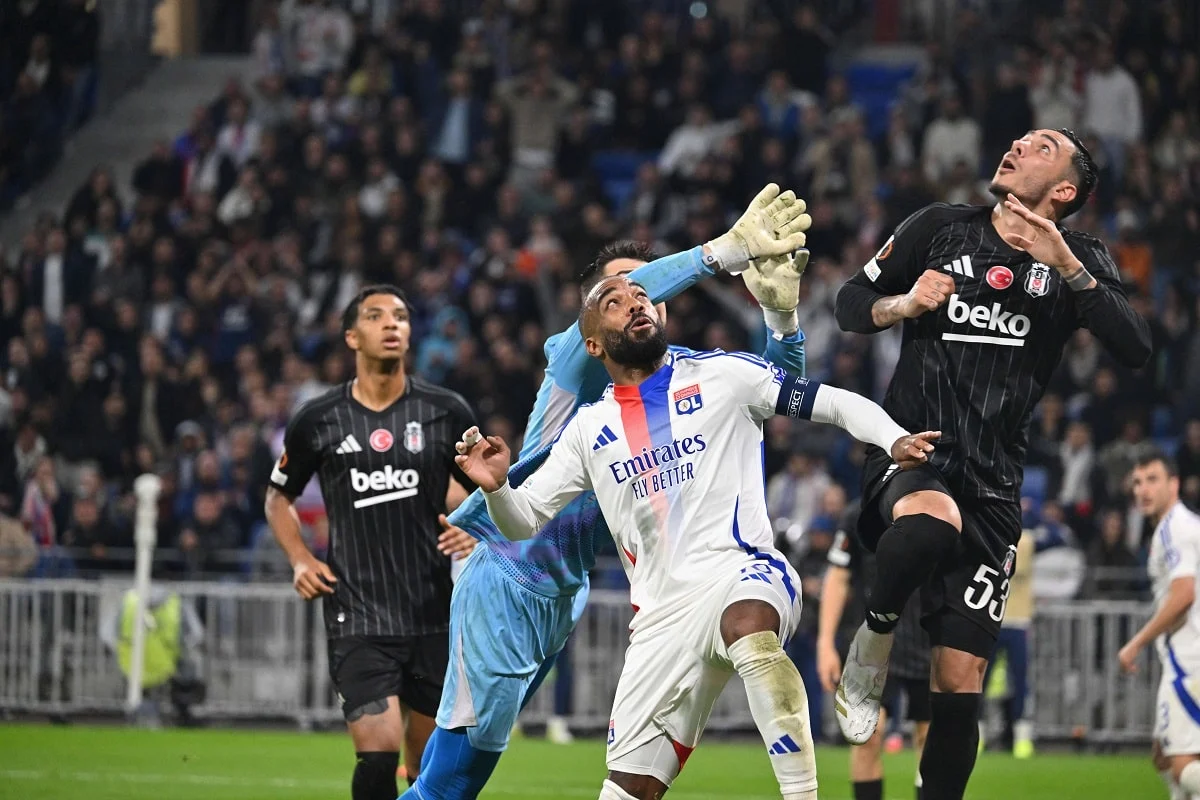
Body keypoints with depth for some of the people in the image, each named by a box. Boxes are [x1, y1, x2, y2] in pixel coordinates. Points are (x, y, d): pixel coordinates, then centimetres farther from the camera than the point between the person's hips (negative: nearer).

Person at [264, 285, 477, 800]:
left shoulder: (446, 412, 4)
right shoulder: (318, 421, 3)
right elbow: (279, 497, 18)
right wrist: (299, 559, 2)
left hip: (434, 616, 2)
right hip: (358, 616, -2)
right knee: (378, 757, -17)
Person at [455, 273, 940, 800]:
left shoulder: (720, 375, 8)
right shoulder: (589, 429, 18)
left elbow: (838, 404, 6)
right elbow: (523, 521, 18)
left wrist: (895, 440, -13)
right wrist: (495, 487, -5)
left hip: (741, 572, -5)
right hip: (662, 613, 5)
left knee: (749, 629, -41)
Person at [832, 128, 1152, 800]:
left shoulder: (1082, 260, 7)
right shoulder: (942, 228, 7)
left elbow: (1136, 350, -8)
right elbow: (850, 305, 14)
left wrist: (1066, 265, -17)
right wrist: (903, 304, -8)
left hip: (991, 488, 2)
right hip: (908, 459, -2)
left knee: (960, 683, -2)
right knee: (931, 521, -39)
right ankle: (874, 640, -13)